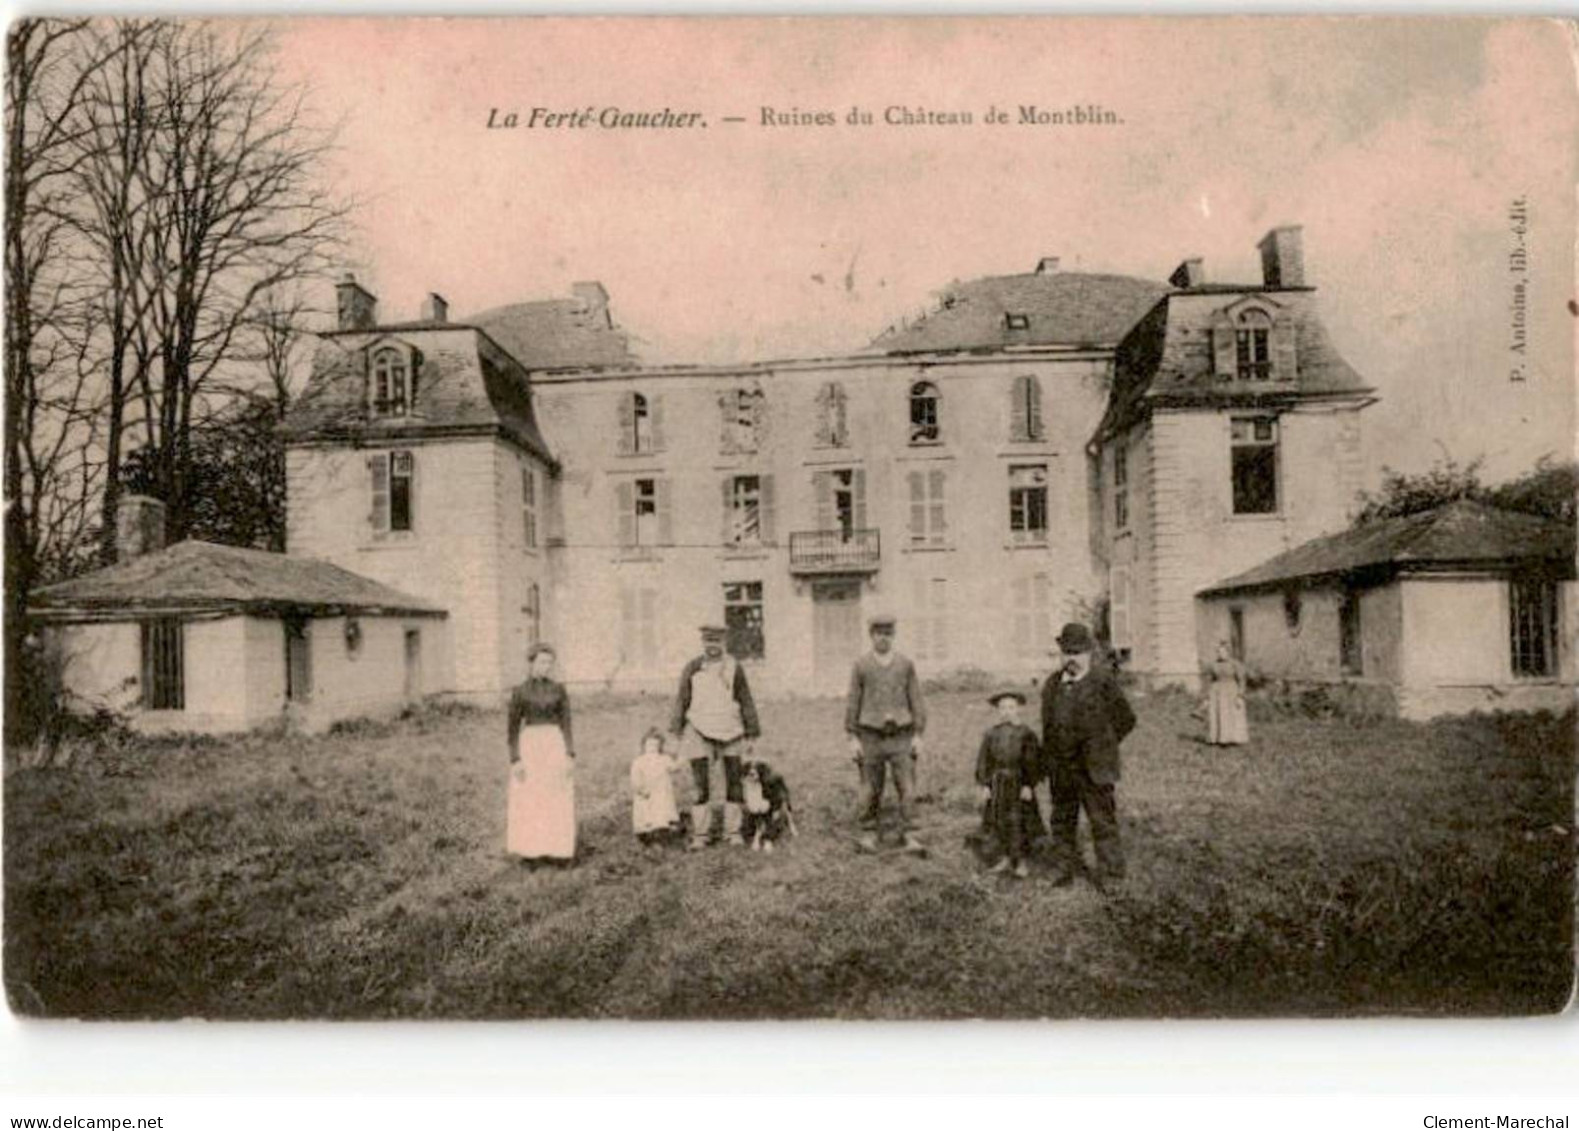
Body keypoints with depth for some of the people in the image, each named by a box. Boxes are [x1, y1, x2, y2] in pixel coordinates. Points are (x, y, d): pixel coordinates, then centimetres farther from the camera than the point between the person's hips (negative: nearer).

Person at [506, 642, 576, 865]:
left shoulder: (558, 691, 6)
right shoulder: (520, 692, 0)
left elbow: (566, 724, 6)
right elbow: (513, 728, 1)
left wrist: (570, 755, -3)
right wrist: (515, 759, -8)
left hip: (556, 746, 2)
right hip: (529, 748, -2)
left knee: (559, 803, 2)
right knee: (528, 803, 0)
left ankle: (558, 851, 9)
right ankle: (530, 852, 9)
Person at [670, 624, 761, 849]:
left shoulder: (734, 667, 2)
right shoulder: (692, 668, 1)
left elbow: (745, 701, 7)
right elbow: (682, 700, 7)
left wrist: (751, 732, 6)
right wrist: (677, 729, 4)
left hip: (731, 732, 1)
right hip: (700, 731, -1)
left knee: (734, 783, 6)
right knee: (701, 786, -4)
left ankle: (733, 832, 18)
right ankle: (700, 835, 5)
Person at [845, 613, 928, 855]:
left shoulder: (906, 664, 5)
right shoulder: (860, 666, 2)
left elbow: (916, 701, 6)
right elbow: (852, 703, 3)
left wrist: (918, 735, 1)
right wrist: (853, 738, -2)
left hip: (901, 735, 1)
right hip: (871, 736, 0)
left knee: (907, 787, -4)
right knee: (870, 790, 3)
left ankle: (909, 836, 1)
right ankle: (870, 834, 15)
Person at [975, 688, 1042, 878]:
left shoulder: (1026, 733, -4)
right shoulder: (991, 733, 4)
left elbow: (1032, 762, -4)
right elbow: (983, 760, 5)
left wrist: (1028, 785, -10)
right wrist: (984, 784, 0)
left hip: (1018, 784, -3)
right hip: (997, 783, 3)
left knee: (1018, 823, -3)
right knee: (997, 821, 7)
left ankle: (1021, 862, 9)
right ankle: (1004, 859, 20)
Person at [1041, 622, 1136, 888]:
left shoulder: (1103, 682, -7)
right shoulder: (1051, 684, 8)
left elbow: (1126, 719, 2)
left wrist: (1101, 747, 3)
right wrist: (1048, 760, 12)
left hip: (1094, 769, -5)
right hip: (1060, 769, 5)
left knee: (1103, 822, -1)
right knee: (1062, 821, 13)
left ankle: (1110, 876, 7)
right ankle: (1065, 868, 26)